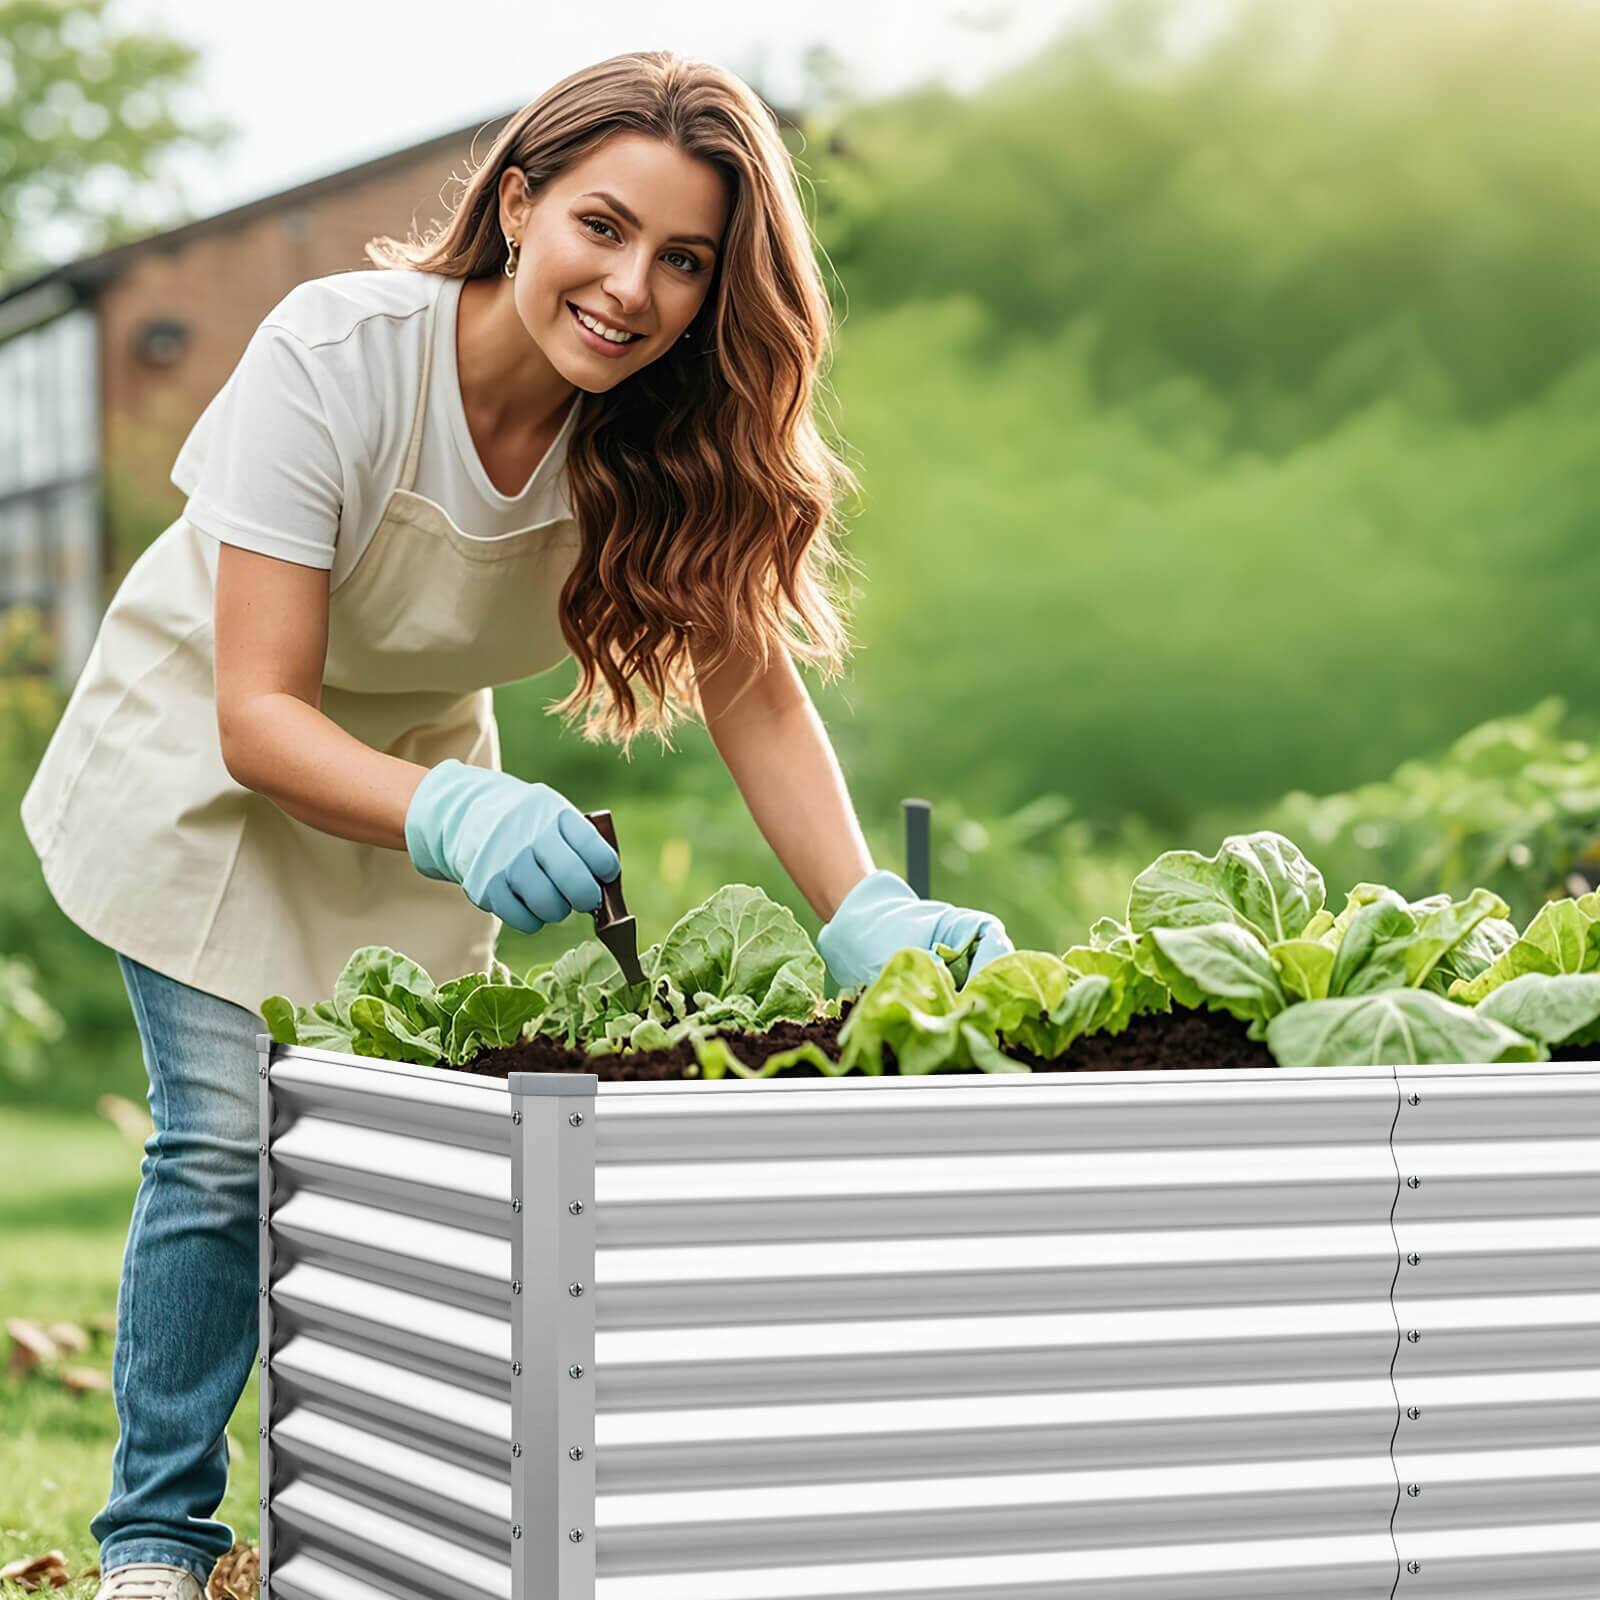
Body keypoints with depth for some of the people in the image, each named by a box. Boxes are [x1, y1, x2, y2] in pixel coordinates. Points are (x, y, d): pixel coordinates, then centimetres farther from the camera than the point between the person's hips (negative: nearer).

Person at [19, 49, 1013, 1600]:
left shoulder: (673, 427, -22)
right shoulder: (333, 354, -33)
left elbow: (753, 684, -21)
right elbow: (258, 712, -33)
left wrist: (868, 921, -36)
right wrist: (449, 819, -51)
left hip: (419, 763, 4)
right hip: (203, 757, -4)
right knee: (229, 1137, -13)